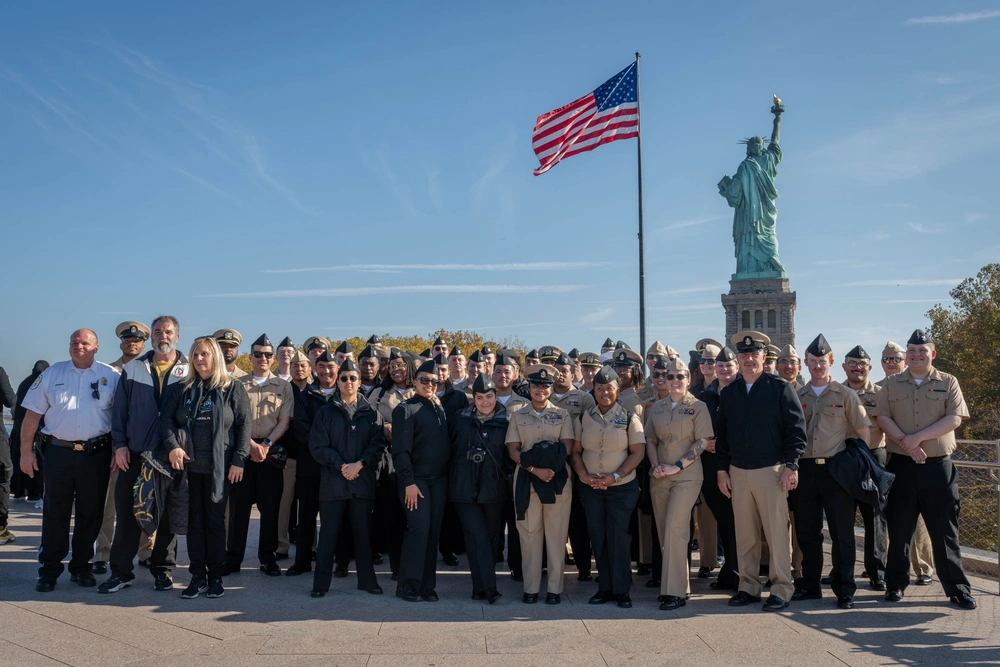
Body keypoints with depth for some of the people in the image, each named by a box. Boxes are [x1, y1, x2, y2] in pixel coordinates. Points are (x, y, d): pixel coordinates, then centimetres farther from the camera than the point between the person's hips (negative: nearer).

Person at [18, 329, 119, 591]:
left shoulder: (110, 376, 2)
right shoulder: (52, 374, 5)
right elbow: (32, 415, 5)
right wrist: (26, 452, -1)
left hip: (96, 454, 0)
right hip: (58, 452, 1)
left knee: (90, 513, 8)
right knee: (55, 513, 6)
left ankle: (81, 567, 21)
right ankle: (49, 570, 14)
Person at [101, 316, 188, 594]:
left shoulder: (189, 371, 2)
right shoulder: (133, 369, 7)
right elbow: (120, 410, 7)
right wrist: (119, 445, -1)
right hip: (134, 455, 2)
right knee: (126, 511, 3)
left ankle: (162, 569, 19)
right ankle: (121, 570, 15)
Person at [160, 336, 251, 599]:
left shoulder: (233, 388, 1)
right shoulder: (182, 388, 9)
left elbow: (245, 424, -3)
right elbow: (167, 419, 4)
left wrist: (239, 459, -10)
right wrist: (172, 445, -14)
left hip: (220, 466, -2)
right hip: (189, 465, 3)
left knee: (216, 521, 4)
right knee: (194, 521, 7)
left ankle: (215, 576, 13)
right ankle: (197, 576, 15)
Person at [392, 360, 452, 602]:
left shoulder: (440, 409, 14)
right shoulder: (405, 409, -4)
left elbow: (446, 444, 14)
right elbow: (401, 450, -10)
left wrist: (447, 476, 6)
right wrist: (408, 482, -16)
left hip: (439, 479, 6)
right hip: (416, 478, -6)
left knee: (433, 532, 7)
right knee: (419, 528, -9)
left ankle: (427, 584, 15)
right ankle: (408, 584, 3)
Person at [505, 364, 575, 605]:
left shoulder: (562, 415, 7)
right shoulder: (518, 416, 9)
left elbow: (566, 449, -4)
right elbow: (513, 451, 0)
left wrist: (533, 456, -17)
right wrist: (535, 469, -16)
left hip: (557, 480, -1)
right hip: (526, 480, 1)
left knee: (556, 533, 2)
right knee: (529, 533, 4)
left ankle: (554, 588, 9)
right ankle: (530, 587, 11)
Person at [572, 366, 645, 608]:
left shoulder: (629, 417, -2)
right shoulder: (584, 417, 5)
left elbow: (637, 452, -6)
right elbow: (575, 450, 5)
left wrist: (615, 476, -15)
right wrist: (583, 475, -11)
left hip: (622, 488, -2)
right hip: (590, 488, 3)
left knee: (619, 538, 0)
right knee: (598, 538, 8)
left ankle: (622, 590, 12)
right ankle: (605, 587, 19)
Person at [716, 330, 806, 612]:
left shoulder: (780, 388, -2)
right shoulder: (728, 393, 11)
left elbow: (796, 428, -5)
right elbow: (721, 434, 13)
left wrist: (791, 466, -11)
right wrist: (722, 469, 7)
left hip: (770, 470, -4)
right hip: (737, 472, 4)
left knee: (777, 532, -1)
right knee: (744, 535, 9)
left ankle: (781, 589, 9)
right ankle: (748, 586, 19)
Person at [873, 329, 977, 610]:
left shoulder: (948, 383, 4)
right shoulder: (892, 385, 8)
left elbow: (955, 418, -7)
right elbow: (882, 417, -1)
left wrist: (917, 437, -16)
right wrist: (905, 443, -16)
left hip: (938, 466, -1)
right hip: (901, 465, 1)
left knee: (945, 530, 3)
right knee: (899, 528, 6)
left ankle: (957, 589, 13)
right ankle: (896, 583, 17)